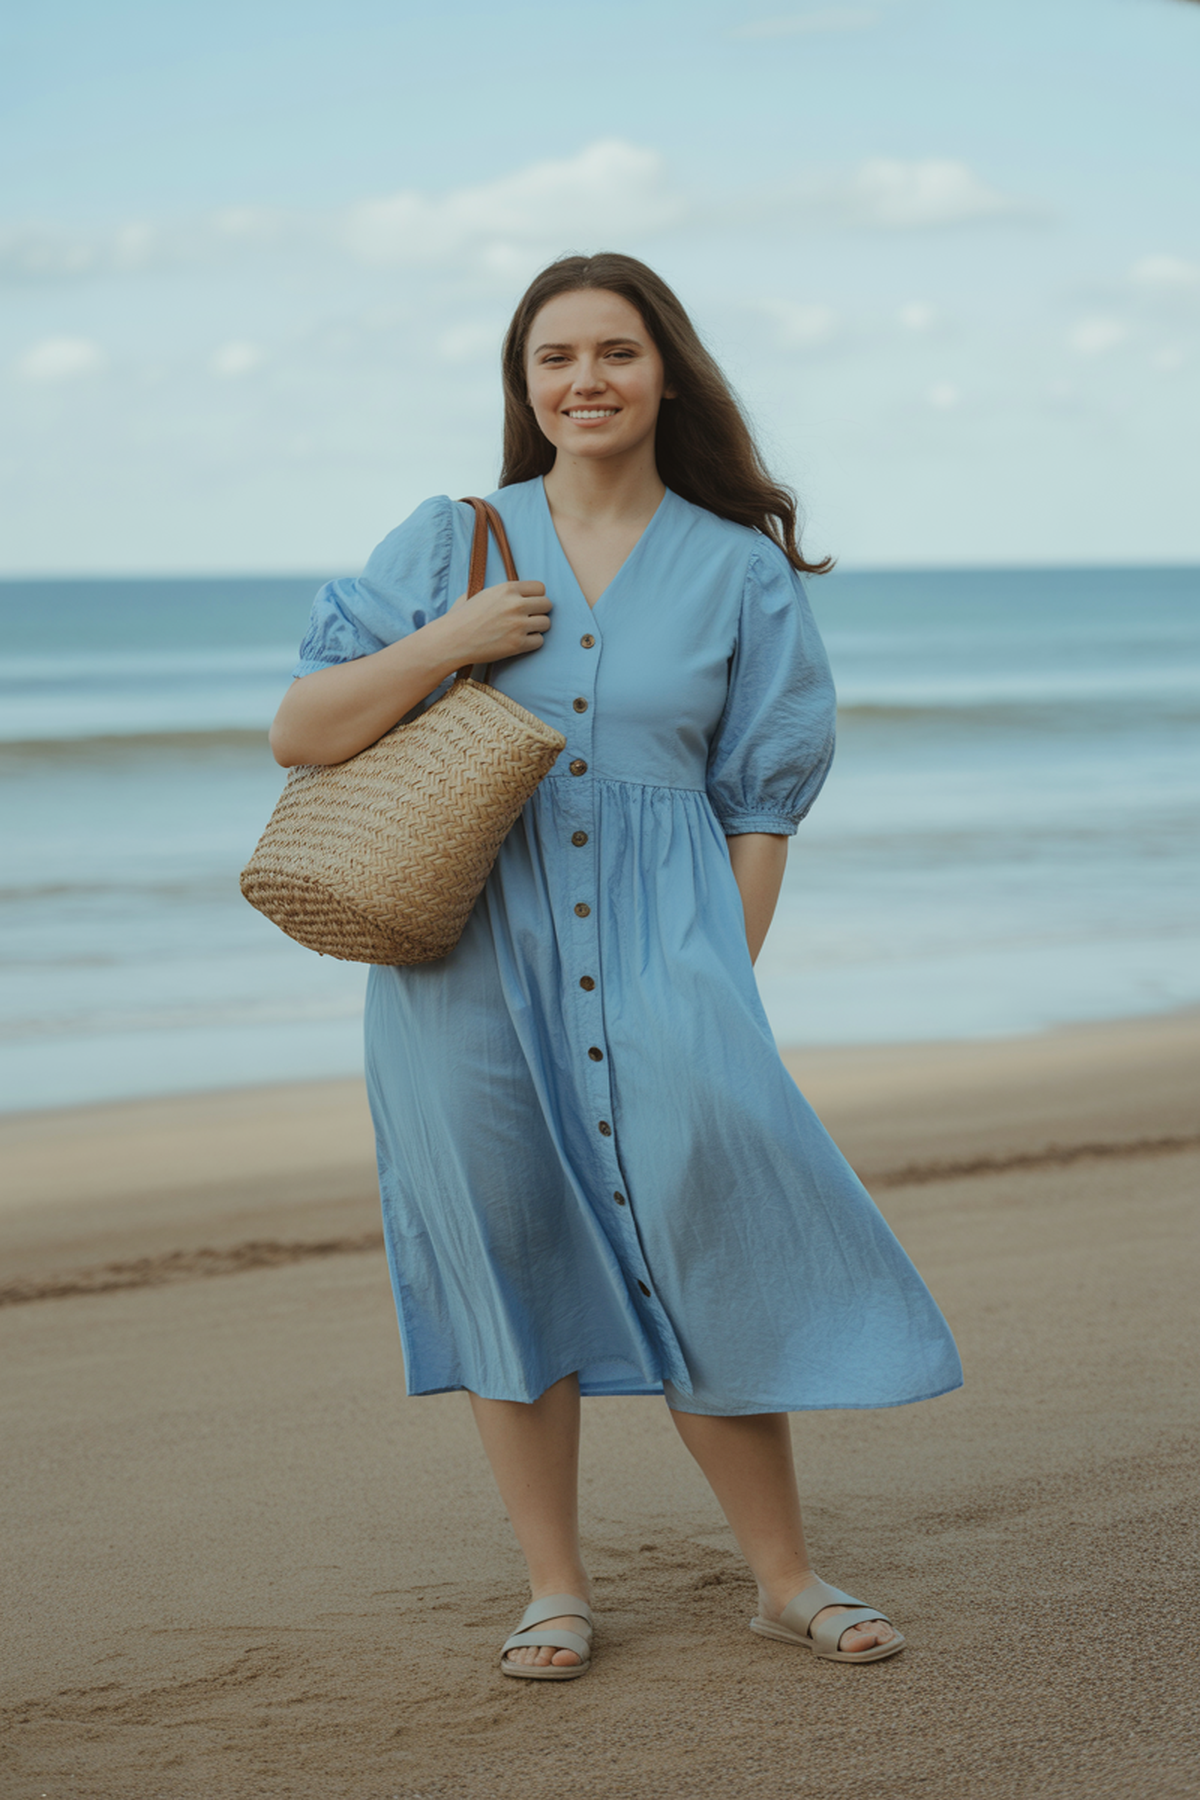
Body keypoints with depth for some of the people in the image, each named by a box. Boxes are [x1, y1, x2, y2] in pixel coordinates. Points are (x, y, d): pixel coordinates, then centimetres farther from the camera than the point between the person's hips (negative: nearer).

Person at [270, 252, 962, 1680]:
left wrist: (719, 985, -5)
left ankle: (787, 1580, 6)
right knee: (513, 1254, 3)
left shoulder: (741, 571, 6)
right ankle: (556, 1591, 15)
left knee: (706, 1241, -8)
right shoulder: (451, 544, 7)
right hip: (469, 955, 1)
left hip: (654, 947, -1)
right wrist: (449, 643, -8)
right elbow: (297, 735, 4)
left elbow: (760, 808, 5)